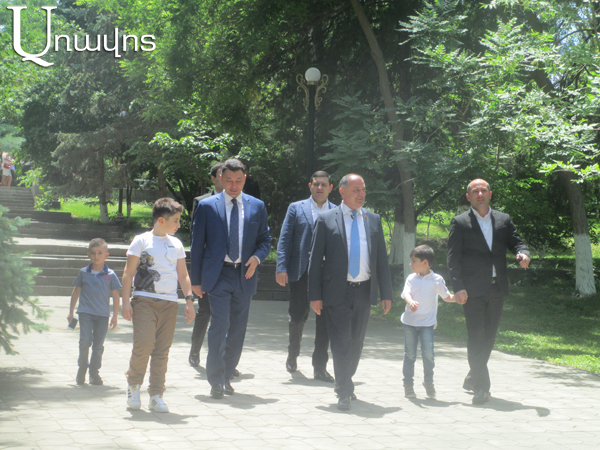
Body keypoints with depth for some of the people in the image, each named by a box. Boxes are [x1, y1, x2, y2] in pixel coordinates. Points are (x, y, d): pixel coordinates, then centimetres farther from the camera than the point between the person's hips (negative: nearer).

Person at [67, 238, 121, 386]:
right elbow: (76, 292, 14)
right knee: (85, 340, -13)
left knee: (98, 345, 5)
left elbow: (115, 296, 6)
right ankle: (82, 368, 4)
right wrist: (71, 312, 14)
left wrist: (115, 317, 4)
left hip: (103, 314, 0)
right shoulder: (84, 272, 4)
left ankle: (94, 372, 18)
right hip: (85, 312, 0)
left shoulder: (110, 275, 1)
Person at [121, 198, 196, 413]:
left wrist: (189, 300, 12)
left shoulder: (176, 244, 15)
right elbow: (128, 273, 2)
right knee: (144, 343, -15)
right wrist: (126, 302, -4)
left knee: (162, 350, 2)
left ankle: (156, 395, 9)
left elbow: (183, 275, 20)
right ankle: (133, 384, 8)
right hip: (144, 300, -4)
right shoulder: (141, 241, 3)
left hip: (169, 303, 4)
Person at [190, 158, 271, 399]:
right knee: (220, 325, -13)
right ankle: (216, 381, -6)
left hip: (244, 275, 3)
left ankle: (227, 375, 23)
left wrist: (257, 257, -8)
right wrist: (196, 279, 0)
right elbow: (197, 244, 4)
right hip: (218, 275, -3)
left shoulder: (257, 206, 9)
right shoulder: (207, 206, 2)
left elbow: (265, 239, 15)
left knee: (238, 329, 7)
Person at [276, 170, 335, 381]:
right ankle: (293, 354, 32)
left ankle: (320, 367, 6)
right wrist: (281, 267, -8)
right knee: (297, 316, 7)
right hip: (301, 271, -1)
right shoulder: (296, 208, 6)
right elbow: (284, 239, 2)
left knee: (325, 321, -1)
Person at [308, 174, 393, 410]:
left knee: (356, 342, 12)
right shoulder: (326, 219, 0)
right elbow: (315, 259, -1)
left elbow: (382, 259, 12)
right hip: (338, 291, -4)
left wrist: (386, 293, 6)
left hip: (364, 291, 4)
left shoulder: (373, 220, 10)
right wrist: (315, 294, -7)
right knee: (341, 342, -6)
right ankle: (344, 392, 1)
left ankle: (345, 383, 30)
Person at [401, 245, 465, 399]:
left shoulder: (437, 280, 1)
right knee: (410, 354, 4)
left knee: (428, 353, -9)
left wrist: (456, 298, -7)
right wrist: (410, 302, -36)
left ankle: (429, 382, 10)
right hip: (409, 322, 1)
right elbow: (406, 293, -14)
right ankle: (408, 385, 14)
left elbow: (446, 296, 13)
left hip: (427, 323, -1)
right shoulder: (411, 278, 3)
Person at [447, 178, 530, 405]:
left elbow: (516, 242, 11)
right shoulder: (460, 223, 1)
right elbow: (453, 257, -4)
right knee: (476, 336, -8)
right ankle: (481, 386, -6)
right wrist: (458, 287, -13)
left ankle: (473, 378, 27)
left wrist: (523, 253, -14)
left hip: (497, 288, 4)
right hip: (473, 290, -4)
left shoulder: (504, 220, 13)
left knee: (489, 335, 11)